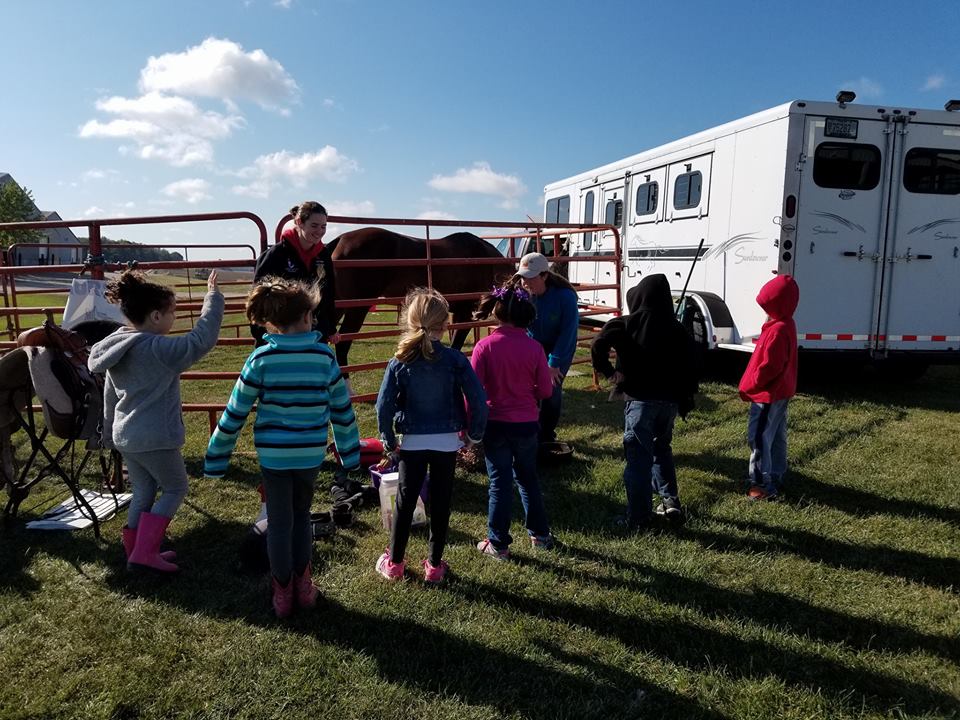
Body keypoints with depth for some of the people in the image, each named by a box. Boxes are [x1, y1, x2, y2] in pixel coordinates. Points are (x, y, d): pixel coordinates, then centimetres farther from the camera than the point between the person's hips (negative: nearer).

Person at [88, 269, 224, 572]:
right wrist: (213, 296, -18)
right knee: (175, 488, 10)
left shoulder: (118, 346, 6)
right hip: (155, 438, -8)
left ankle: (137, 552, 28)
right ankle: (144, 553, 5)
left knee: (143, 493, 20)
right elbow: (202, 339, -26)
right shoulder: (160, 349, -21)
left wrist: (110, 430, 26)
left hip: (124, 436, 8)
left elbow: (110, 395, 15)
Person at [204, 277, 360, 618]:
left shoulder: (261, 358, -8)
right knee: (301, 515, 22)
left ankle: (283, 593, 25)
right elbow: (342, 409, 2)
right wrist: (349, 454, 14)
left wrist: (216, 455, 7)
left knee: (279, 522, 13)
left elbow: (235, 413, -4)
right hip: (310, 455, 1)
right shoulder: (324, 355, -6)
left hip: (273, 455, -1)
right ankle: (303, 586, 28)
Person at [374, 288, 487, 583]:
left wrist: (388, 439, 4)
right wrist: (474, 433, 2)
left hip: (412, 442, 1)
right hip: (448, 441, 0)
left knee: (405, 501, 14)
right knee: (440, 503, 12)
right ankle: (435, 565, 22)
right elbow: (478, 400, -12)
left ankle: (394, 563, 25)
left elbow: (384, 405, -8)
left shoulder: (400, 362, -9)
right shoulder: (455, 360, -11)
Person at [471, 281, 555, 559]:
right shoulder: (534, 348, -8)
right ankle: (540, 534, 31)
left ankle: (498, 544, 18)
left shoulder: (484, 346, -13)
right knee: (528, 478, 20)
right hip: (526, 424, 2)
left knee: (500, 483, 9)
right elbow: (546, 390, -4)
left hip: (495, 424, -2)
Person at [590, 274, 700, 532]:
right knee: (661, 448, 26)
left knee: (639, 458, 2)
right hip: (670, 401, 5)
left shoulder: (627, 324, -6)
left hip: (640, 400, -5)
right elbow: (690, 365, 5)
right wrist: (685, 399, 14)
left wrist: (608, 372, -6)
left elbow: (598, 345, -20)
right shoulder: (677, 329, 6)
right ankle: (671, 501, 22)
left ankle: (638, 519, 7)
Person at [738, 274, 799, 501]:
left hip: (768, 394, -10)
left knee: (759, 438, -5)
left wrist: (748, 387, -13)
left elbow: (769, 367, -25)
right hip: (780, 392, 10)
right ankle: (775, 477, 30)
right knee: (776, 437, 18)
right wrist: (751, 385, 15)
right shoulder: (786, 324, 8)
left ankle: (763, 485, -1)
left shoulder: (777, 330, -25)